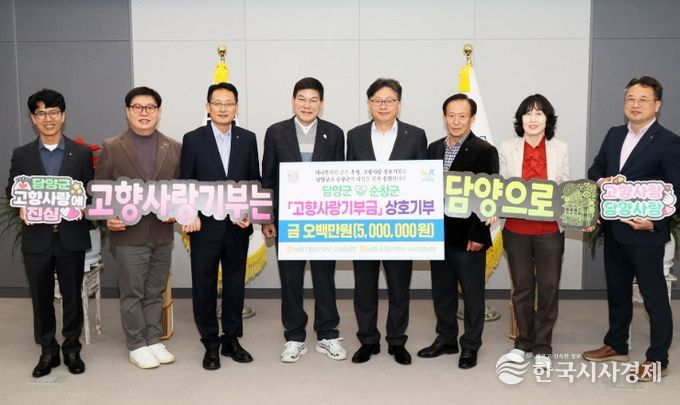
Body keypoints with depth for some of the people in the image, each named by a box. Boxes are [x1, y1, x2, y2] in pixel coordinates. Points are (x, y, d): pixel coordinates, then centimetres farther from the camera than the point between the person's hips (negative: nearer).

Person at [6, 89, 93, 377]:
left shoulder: (82, 153, 3)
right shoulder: (22, 155, 7)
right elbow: (11, 191, 10)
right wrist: (21, 208, -10)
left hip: (71, 237, -1)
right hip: (36, 237, 1)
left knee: (72, 296, 8)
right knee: (41, 297, 10)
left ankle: (72, 349, 24)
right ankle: (47, 351, 24)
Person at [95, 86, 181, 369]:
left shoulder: (174, 148, 6)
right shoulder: (112, 148, 0)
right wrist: (108, 217, -13)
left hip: (162, 234, 3)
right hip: (128, 234, -2)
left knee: (155, 293, 13)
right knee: (132, 294, 5)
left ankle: (153, 340, 25)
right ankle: (137, 345, 17)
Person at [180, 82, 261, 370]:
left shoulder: (248, 139, 5)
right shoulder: (193, 139, -1)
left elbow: (254, 181, 7)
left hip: (237, 227, 2)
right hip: (205, 227, -2)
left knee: (235, 285, 11)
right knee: (204, 287, 6)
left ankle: (231, 340, 25)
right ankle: (211, 344, 20)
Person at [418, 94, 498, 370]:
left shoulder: (485, 151, -7)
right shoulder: (434, 149, 10)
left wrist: (479, 234, -14)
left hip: (468, 236, -5)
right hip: (439, 233, 5)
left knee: (472, 293, 6)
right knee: (442, 291, 14)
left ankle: (470, 346, 19)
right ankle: (446, 340, 28)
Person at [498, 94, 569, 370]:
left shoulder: (560, 149, 2)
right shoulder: (507, 149, 0)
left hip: (550, 230, 0)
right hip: (516, 229, 0)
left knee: (549, 288, 4)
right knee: (522, 288, 10)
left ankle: (542, 347, 20)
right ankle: (524, 343, 27)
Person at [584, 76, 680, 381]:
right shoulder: (614, 135, 9)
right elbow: (595, 169, 16)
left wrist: (654, 222, -23)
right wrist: (600, 181, -7)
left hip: (645, 233, -7)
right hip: (613, 230, 7)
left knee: (655, 298, 6)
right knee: (617, 292, 19)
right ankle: (616, 345, 36)